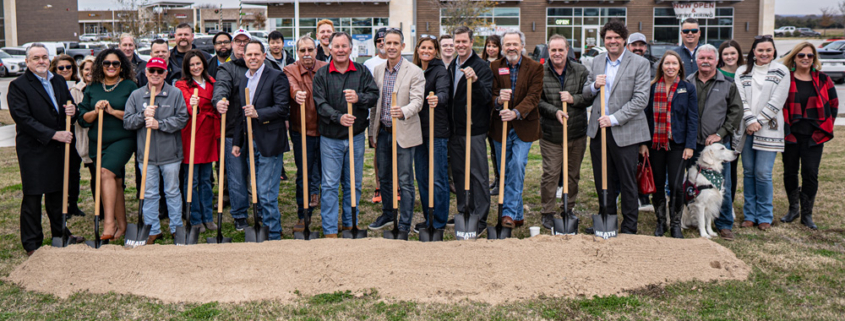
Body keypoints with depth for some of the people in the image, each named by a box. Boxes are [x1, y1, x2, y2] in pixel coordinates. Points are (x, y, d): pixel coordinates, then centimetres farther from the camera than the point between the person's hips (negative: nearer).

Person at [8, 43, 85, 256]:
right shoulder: (18, 86, -7)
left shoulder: (59, 82, 13)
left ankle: (60, 234, 28)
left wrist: (72, 111, -4)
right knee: (32, 198, 1)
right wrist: (53, 134, -20)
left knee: (57, 193, 16)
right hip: (33, 150, -6)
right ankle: (32, 244, 10)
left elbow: (67, 107, 22)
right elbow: (23, 119, -15)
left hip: (58, 149, 6)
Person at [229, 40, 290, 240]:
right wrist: (237, 142, 17)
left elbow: (283, 109, -14)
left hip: (270, 143, -7)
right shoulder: (242, 80, 16)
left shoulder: (276, 77, -7)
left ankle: (273, 235, 3)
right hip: (251, 142, 7)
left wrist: (258, 113, -24)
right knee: (257, 191, 13)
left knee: (266, 193, -7)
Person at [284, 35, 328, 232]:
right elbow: (292, 85, -23)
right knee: (303, 174, 3)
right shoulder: (291, 70, -1)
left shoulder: (326, 69, 6)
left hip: (324, 129, 2)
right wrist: (296, 93, -47)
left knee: (323, 170, 9)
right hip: (302, 129, -2)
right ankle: (303, 216, 13)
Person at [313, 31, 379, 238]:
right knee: (330, 184, 0)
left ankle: (350, 224, 24)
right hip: (330, 138, -2)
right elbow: (320, 104, -8)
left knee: (353, 184, 11)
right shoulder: (321, 75, 0)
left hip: (356, 136, 2)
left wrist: (359, 98, -21)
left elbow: (375, 95, -1)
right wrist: (339, 117, -24)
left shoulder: (362, 72, 5)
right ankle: (329, 230, 6)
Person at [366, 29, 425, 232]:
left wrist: (403, 112, -37)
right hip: (383, 132, 5)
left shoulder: (414, 72, -8)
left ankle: (405, 224, 10)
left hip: (403, 133, -5)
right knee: (384, 178, 16)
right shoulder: (378, 70, 9)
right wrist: (372, 131, 15)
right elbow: (374, 103, 15)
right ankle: (387, 214, 33)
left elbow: (417, 101, -16)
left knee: (405, 181, -1)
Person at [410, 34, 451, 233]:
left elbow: (444, 92, -25)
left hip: (437, 130, -7)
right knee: (421, 177, 12)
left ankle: (439, 223, 7)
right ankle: (428, 218, 24)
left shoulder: (440, 70, -7)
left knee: (438, 178, -3)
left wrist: (437, 99, -45)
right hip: (418, 128, 7)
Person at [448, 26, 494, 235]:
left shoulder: (482, 67, -8)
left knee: (478, 175, -3)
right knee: (458, 173, 12)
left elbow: (487, 98, -17)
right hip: (455, 129, 7)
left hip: (474, 130, -7)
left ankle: (480, 220, 2)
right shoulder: (451, 67, 12)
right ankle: (464, 214, 24)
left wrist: (475, 80, -34)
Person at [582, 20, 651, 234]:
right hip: (598, 129, 5)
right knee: (602, 180, 13)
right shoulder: (597, 61, 11)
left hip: (624, 132, -5)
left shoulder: (640, 64, -5)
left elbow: (640, 99, -12)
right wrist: (594, 86, -6)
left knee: (627, 182, 4)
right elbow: (586, 94, 17)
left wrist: (614, 119, -18)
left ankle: (629, 229, 14)